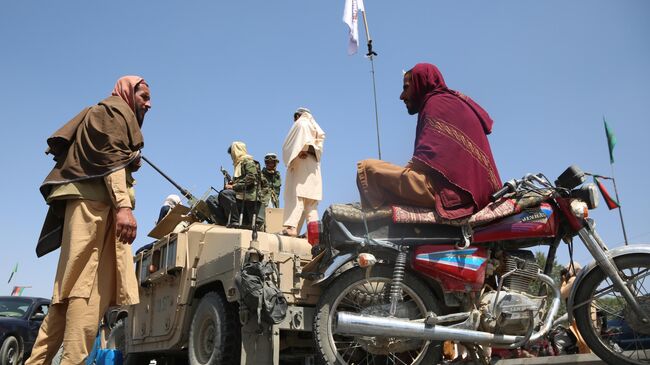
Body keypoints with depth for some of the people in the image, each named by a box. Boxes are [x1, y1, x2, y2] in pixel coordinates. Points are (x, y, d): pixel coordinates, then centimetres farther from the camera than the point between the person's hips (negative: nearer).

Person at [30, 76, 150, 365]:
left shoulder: (113, 116, 33)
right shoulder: (114, 110, 5)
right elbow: (110, 158, -12)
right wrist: (124, 205, -24)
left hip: (94, 205, 9)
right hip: (94, 202, -9)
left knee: (73, 289, 4)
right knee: (86, 287, -17)